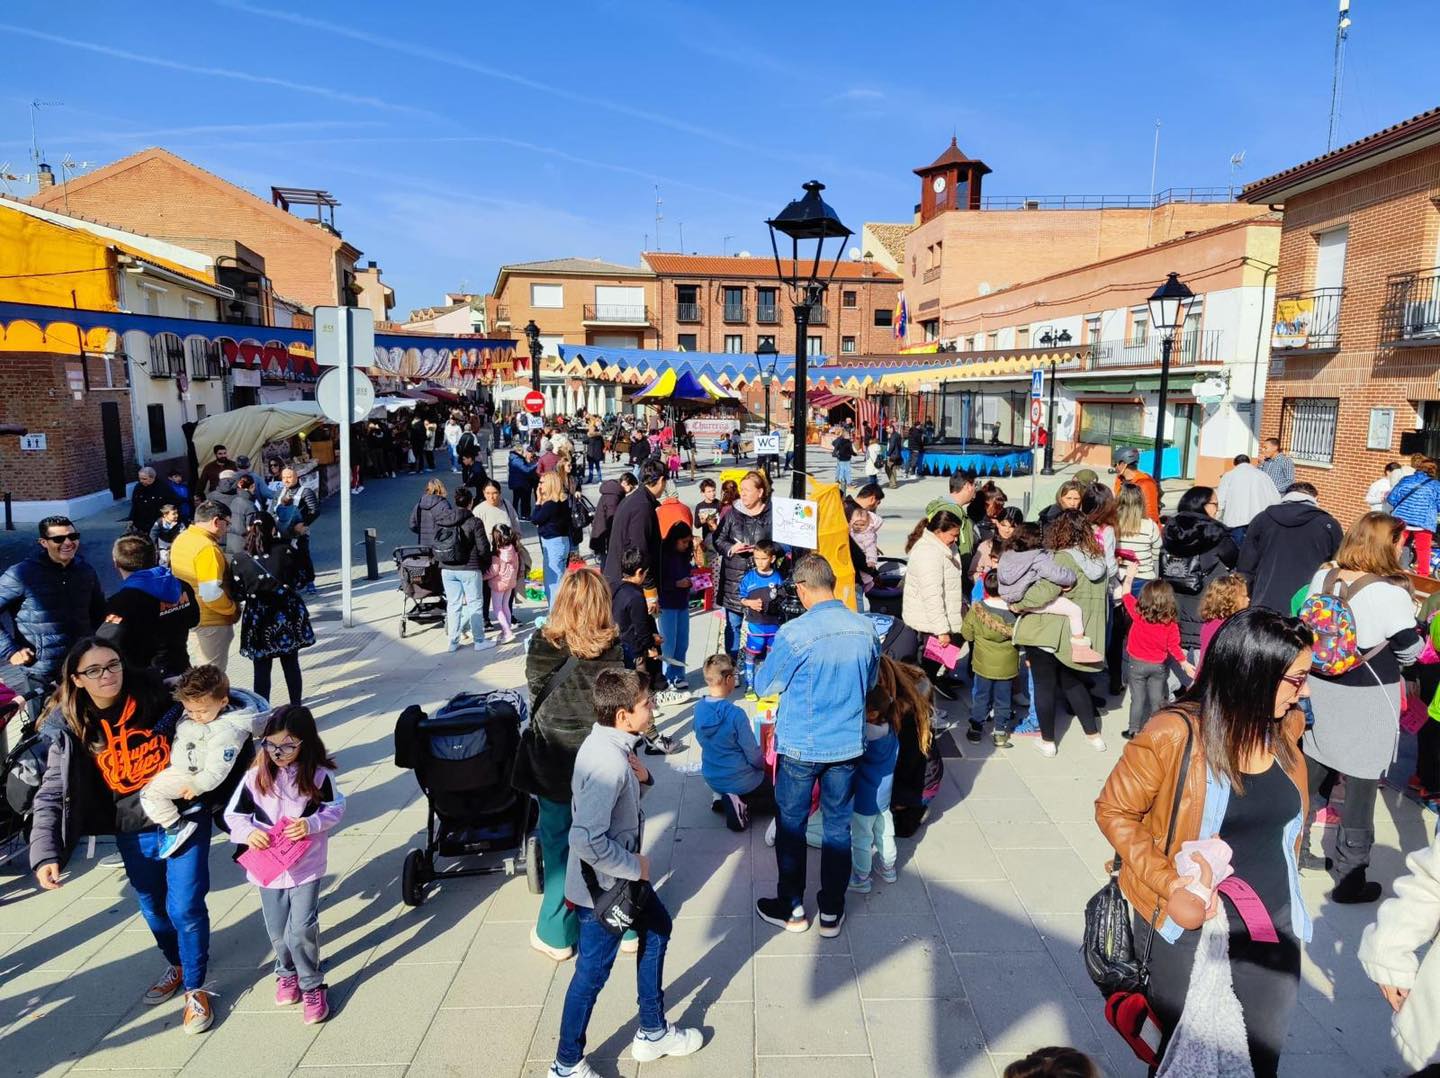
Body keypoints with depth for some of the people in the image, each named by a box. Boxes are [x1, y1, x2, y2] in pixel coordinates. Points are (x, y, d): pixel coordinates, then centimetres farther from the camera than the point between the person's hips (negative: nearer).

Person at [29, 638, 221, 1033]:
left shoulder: (157, 697, -13)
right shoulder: (71, 729, -8)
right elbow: (50, 796, -7)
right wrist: (45, 854, -18)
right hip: (133, 834, 3)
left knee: (185, 907, 0)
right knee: (153, 908, 20)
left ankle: (195, 987, 24)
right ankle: (175, 965, 49)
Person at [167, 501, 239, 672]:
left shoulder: (181, 539, 4)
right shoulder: (207, 547, -24)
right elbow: (212, 594, -30)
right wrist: (233, 609, -13)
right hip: (211, 621, -9)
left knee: (202, 670, 21)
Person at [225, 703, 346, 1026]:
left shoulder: (319, 774, -13)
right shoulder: (257, 775, -9)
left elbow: (335, 809, -4)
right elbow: (233, 813, -2)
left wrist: (311, 824, -22)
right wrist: (249, 832, -21)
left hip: (306, 865, -2)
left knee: (301, 930, -8)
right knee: (278, 932, 16)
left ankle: (311, 985, 15)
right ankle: (287, 971, 45)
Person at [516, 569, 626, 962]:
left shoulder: (542, 647, -13)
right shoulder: (615, 649, -15)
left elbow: (535, 699, -2)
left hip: (552, 760, 0)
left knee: (557, 845, 15)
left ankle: (557, 934, 28)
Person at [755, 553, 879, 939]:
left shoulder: (795, 633, -21)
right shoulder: (865, 628, -7)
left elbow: (765, 686, -8)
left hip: (801, 746, -4)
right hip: (848, 744, 4)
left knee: (790, 826, 15)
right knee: (838, 827, 16)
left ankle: (792, 908, 28)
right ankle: (831, 913, 28)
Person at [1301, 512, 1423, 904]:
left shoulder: (1322, 577, -3)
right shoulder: (1391, 593, -20)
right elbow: (1410, 651, -9)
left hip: (1321, 695, 6)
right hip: (1366, 705, -5)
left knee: (1309, 780, 19)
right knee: (1360, 790, 8)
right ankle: (1349, 880, 20)